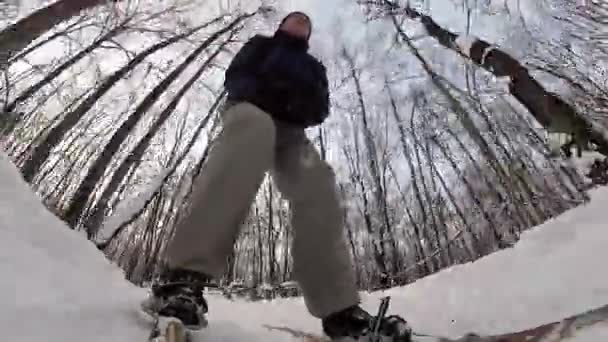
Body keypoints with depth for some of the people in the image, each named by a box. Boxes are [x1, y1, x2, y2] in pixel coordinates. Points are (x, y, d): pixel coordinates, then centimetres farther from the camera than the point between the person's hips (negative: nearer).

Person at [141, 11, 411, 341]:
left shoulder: (314, 67, 33)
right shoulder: (260, 45, 27)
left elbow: (321, 110, 17)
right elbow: (234, 77, 10)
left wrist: (305, 105, -8)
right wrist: (268, 92, -11)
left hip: (290, 131, 4)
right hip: (250, 111, -3)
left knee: (317, 185, -27)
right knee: (255, 128, -41)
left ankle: (339, 309, -33)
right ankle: (186, 273, -51)